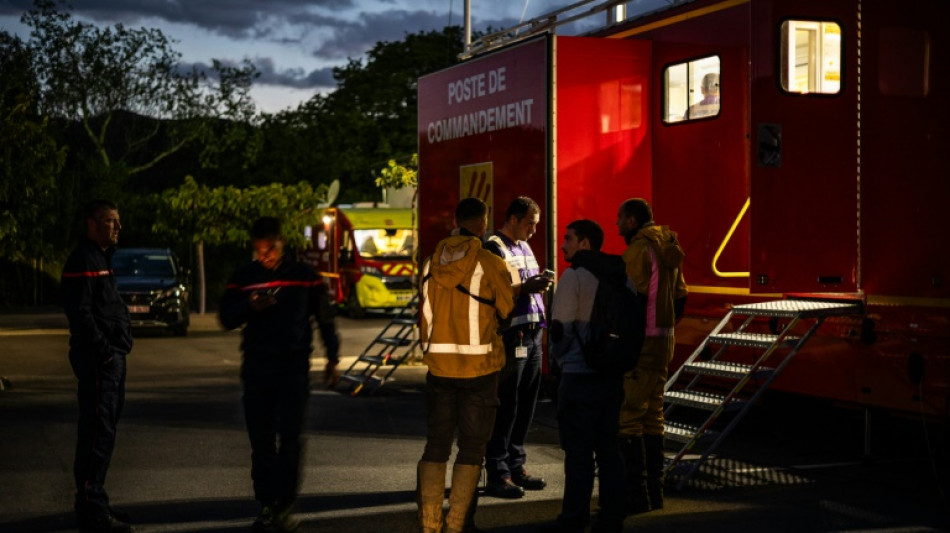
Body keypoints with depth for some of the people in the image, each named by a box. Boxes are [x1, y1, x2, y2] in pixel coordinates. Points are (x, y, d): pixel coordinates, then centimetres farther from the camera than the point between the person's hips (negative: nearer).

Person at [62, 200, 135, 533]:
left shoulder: (102, 258, 19)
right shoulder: (84, 260, -12)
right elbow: (79, 312, -20)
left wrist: (116, 349, 15)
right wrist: (103, 351, -19)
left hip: (111, 358, 10)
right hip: (97, 359, -10)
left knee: (103, 430, 14)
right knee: (97, 433, -8)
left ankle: (94, 503, 23)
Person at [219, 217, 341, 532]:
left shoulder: (303, 276, 1)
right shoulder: (244, 278, 4)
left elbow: (325, 318, 9)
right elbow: (226, 319, 3)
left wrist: (332, 359, 8)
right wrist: (250, 306, -16)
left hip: (294, 367, -2)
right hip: (256, 368, 2)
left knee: (290, 438, -7)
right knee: (261, 441, 2)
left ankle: (285, 506, -3)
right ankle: (267, 505, 10)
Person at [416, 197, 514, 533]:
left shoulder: (431, 263, 3)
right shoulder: (490, 265, -10)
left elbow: (423, 313, 8)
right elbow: (508, 311, 0)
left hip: (439, 364, 4)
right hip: (479, 366, -4)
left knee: (436, 446, 11)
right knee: (471, 449, 5)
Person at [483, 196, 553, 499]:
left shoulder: (524, 248, 19)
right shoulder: (494, 248, -9)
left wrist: (540, 286, 11)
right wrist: (526, 287, -24)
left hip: (532, 336, 9)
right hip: (510, 337, -9)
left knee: (525, 405, 12)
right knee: (506, 406, -5)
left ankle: (516, 466, 21)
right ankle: (497, 475, 0)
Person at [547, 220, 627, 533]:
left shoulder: (574, 276, -11)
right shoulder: (621, 275, 9)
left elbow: (561, 326, -10)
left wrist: (559, 358, 7)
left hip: (580, 375, -6)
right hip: (614, 373, 6)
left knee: (578, 450, -1)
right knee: (609, 447, 11)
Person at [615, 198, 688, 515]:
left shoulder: (638, 249, -15)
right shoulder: (669, 250, 13)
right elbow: (679, 296, 16)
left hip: (640, 344, -9)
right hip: (664, 340, 9)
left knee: (627, 418, -6)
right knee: (652, 415, 14)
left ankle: (637, 495, -7)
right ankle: (653, 490, 18)